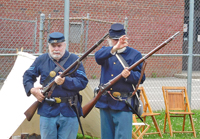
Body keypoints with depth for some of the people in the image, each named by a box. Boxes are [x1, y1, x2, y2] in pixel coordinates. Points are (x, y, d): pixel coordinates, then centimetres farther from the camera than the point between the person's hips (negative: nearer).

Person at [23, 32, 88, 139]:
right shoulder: (41, 60, 8)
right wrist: (32, 89, -4)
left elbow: (83, 82, -5)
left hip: (69, 111, -1)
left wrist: (65, 81, -21)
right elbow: (27, 76, 16)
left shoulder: (74, 59, 2)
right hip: (48, 110, 1)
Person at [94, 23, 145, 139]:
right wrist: (114, 48, -30)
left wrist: (129, 75, -24)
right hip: (105, 102, 4)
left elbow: (141, 77, -2)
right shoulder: (106, 51, 12)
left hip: (123, 103, -4)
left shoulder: (134, 54, 4)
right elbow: (98, 57, -13)